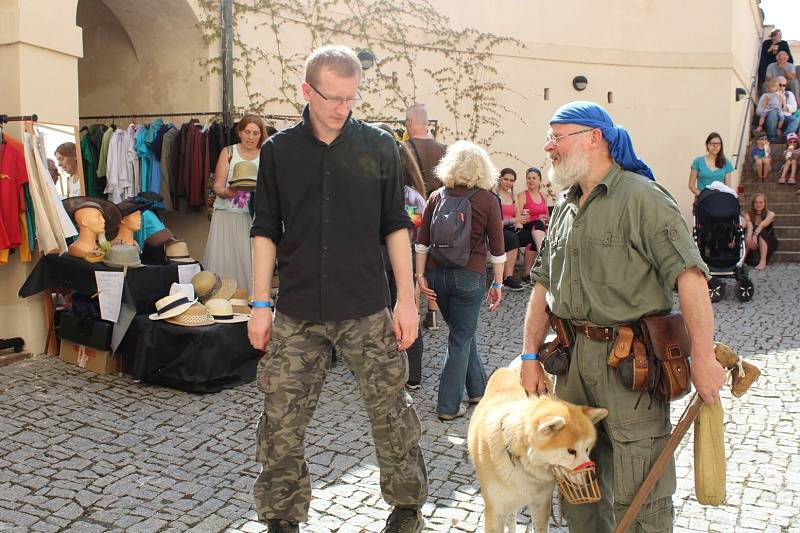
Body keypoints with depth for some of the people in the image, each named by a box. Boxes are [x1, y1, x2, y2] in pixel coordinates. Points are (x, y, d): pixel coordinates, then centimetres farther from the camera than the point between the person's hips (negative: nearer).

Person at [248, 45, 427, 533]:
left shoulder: (379, 146, 1)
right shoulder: (279, 150, 3)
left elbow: (396, 227, 4)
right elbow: (266, 231, 6)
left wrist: (407, 299, 0)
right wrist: (260, 304, 2)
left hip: (367, 310, 0)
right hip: (297, 313, 1)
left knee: (391, 414, 7)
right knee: (281, 423, 5)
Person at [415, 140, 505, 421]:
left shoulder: (437, 197, 3)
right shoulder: (487, 200, -5)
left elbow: (422, 241, 1)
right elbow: (496, 247, -4)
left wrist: (421, 275, 5)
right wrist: (497, 284, 3)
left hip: (437, 274, 4)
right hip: (469, 276, -4)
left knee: (463, 333, 21)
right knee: (461, 339, 7)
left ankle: (478, 389, 35)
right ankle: (448, 406, 11)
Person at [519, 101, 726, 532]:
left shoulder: (641, 197, -10)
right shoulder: (564, 209, 14)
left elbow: (688, 274, -18)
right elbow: (543, 284, 16)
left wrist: (703, 356, -24)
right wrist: (530, 355, 11)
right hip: (574, 354, 7)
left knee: (637, 496, 0)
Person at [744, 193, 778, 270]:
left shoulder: (770, 214, -8)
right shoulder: (748, 214, -3)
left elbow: (762, 225, -28)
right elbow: (749, 225, -26)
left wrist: (755, 235, -47)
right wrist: (749, 236, -47)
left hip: (767, 243, -1)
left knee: (761, 234, -32)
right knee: (748, 233, -28)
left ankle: (763, 262, -41)